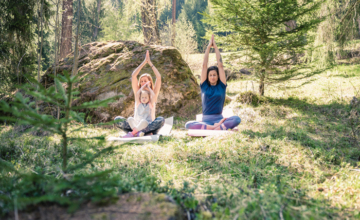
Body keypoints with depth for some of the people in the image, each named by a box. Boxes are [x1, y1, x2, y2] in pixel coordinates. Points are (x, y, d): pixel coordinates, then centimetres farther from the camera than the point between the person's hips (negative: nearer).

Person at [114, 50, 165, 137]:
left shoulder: (154, 94, 9)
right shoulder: (137, 93, 11)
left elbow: (159, 77, -3)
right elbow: (133, 76, 0)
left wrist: (150, 63, 1)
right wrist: (144, 62, 0)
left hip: (150, 125, -1)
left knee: (161, 120, -34)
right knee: (117, 119, -23)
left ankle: (135, 132, -39)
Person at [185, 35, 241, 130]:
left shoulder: (221, 86, 8)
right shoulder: (204, 86, 9)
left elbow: (220, 65, 6)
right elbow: (204, 65, 6)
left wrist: (216, 47, 9)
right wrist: (208, 47, 9)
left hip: (219, 119, 0)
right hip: (206, 120, 0)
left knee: (237, 119, -30)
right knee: (188, 125, -31)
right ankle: (216, 127, -38)